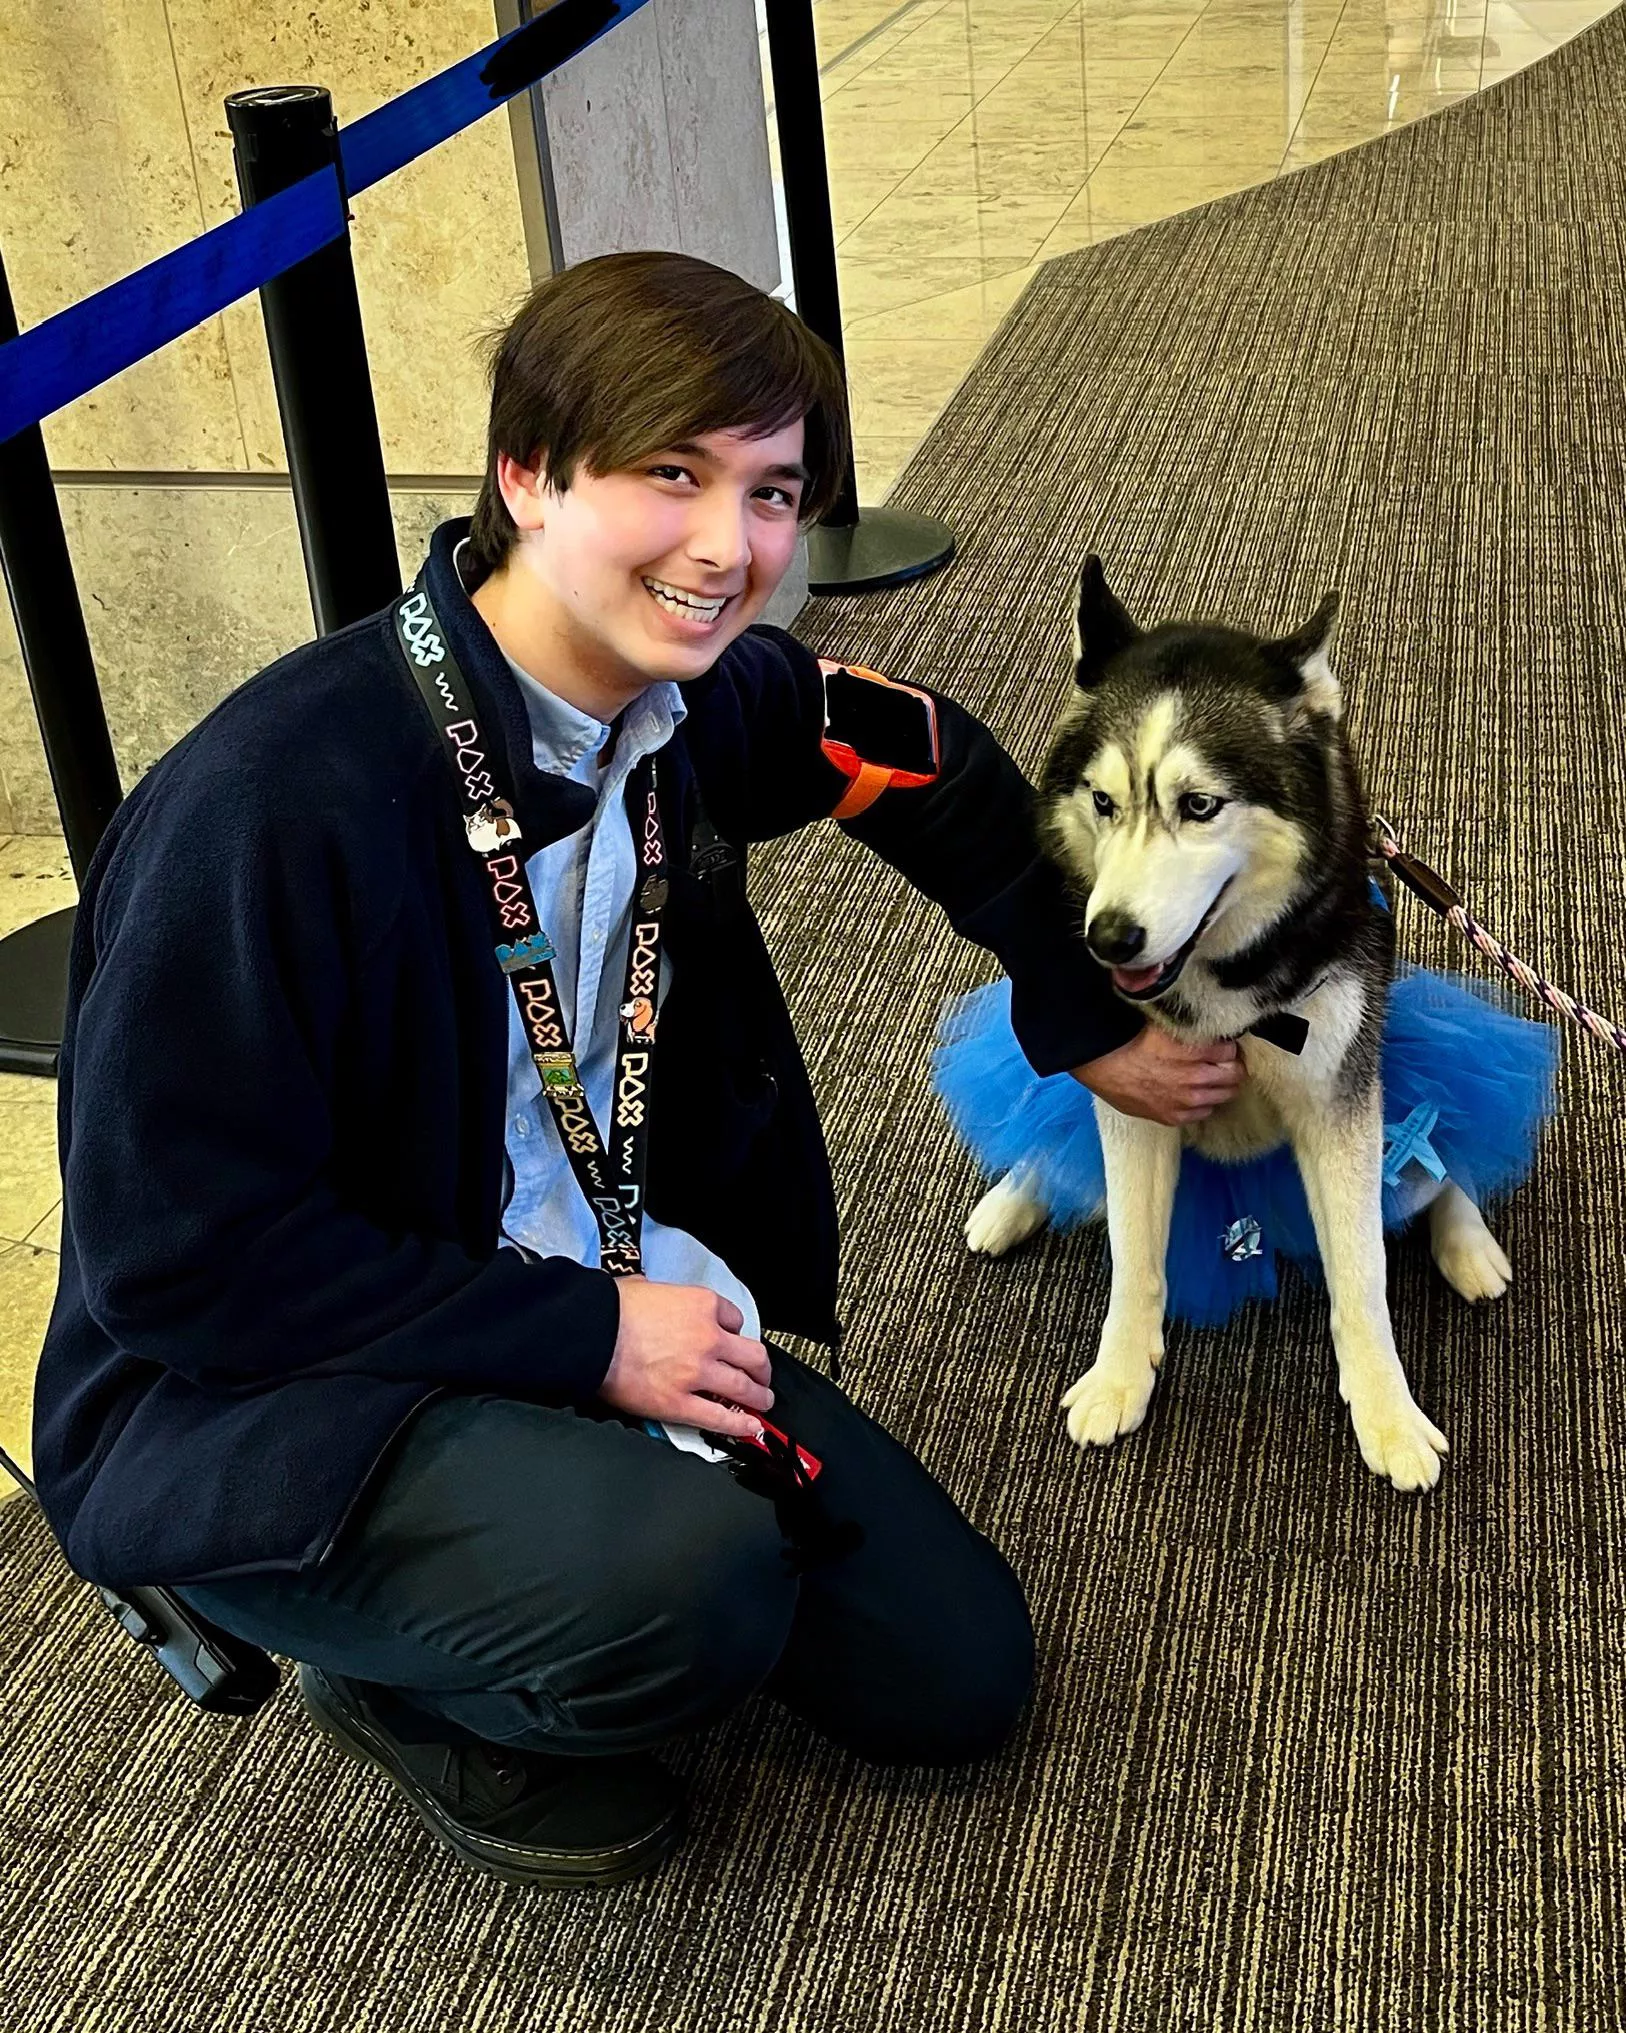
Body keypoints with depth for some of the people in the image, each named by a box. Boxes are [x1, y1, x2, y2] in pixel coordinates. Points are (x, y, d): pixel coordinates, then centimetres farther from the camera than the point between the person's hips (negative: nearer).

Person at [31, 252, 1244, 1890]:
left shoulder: (694, 699, -7)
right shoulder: (275, 800, -29)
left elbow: (928, 764, 14)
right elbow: (176, 1250, -24)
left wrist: (1086, 1026, 15)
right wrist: (581, 1334, -23)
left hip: (625, 1309, 7)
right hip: (252, 1401, -6)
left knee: (954, 1679, 4)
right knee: (698, 1587, -33)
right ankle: (400, 1681, 1)